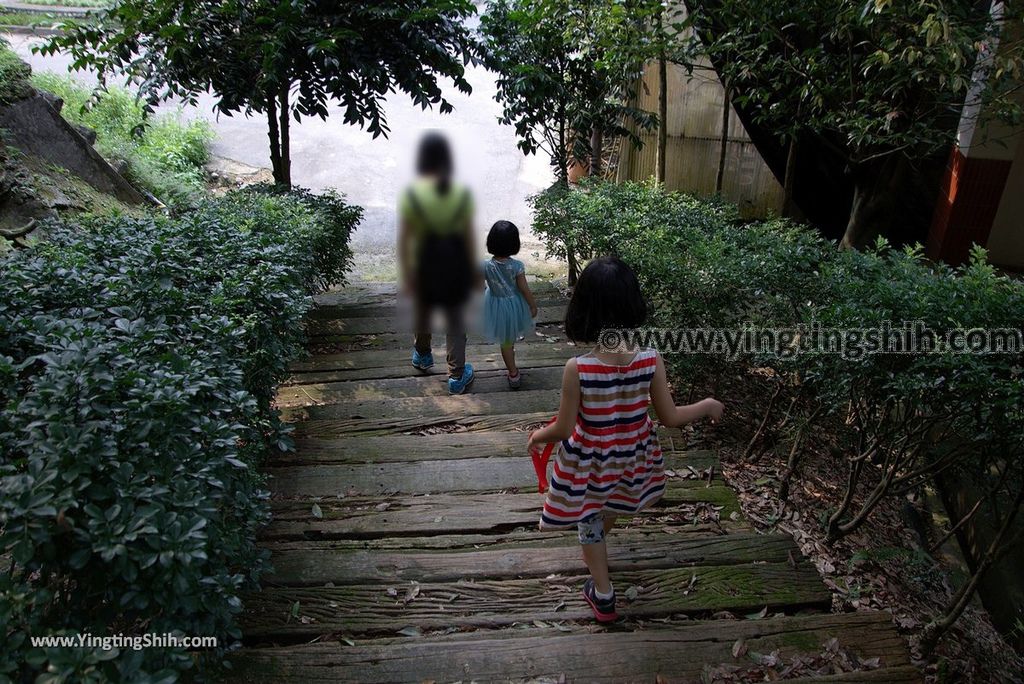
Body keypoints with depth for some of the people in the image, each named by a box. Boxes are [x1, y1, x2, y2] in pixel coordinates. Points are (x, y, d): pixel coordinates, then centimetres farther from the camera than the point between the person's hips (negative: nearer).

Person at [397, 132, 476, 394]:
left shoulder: (411, 194, -13)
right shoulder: (462, 193, -10)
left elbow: (404, 240, -12)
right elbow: (469, 236, -7)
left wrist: (406, 274, -3)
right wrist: (472, 271, 4)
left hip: (425, 262, 0)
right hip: (456, 262, 0)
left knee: (422, 311, 25)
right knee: (456, 318, 11)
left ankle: (422, 355, 49)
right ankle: (457, 376, 13)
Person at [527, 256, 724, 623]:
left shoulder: (577, 369, -31)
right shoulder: (651, 360, -23)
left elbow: (563, 430, -20)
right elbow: (670, 418, -11)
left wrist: (539, 435, 3)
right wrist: (708, 406, 8)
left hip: (589, 462, -4)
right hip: (631, 456, 4)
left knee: (589, 521, 22)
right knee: (611, 504, 34)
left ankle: (603, 596, 38)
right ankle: (595, 545, 66)